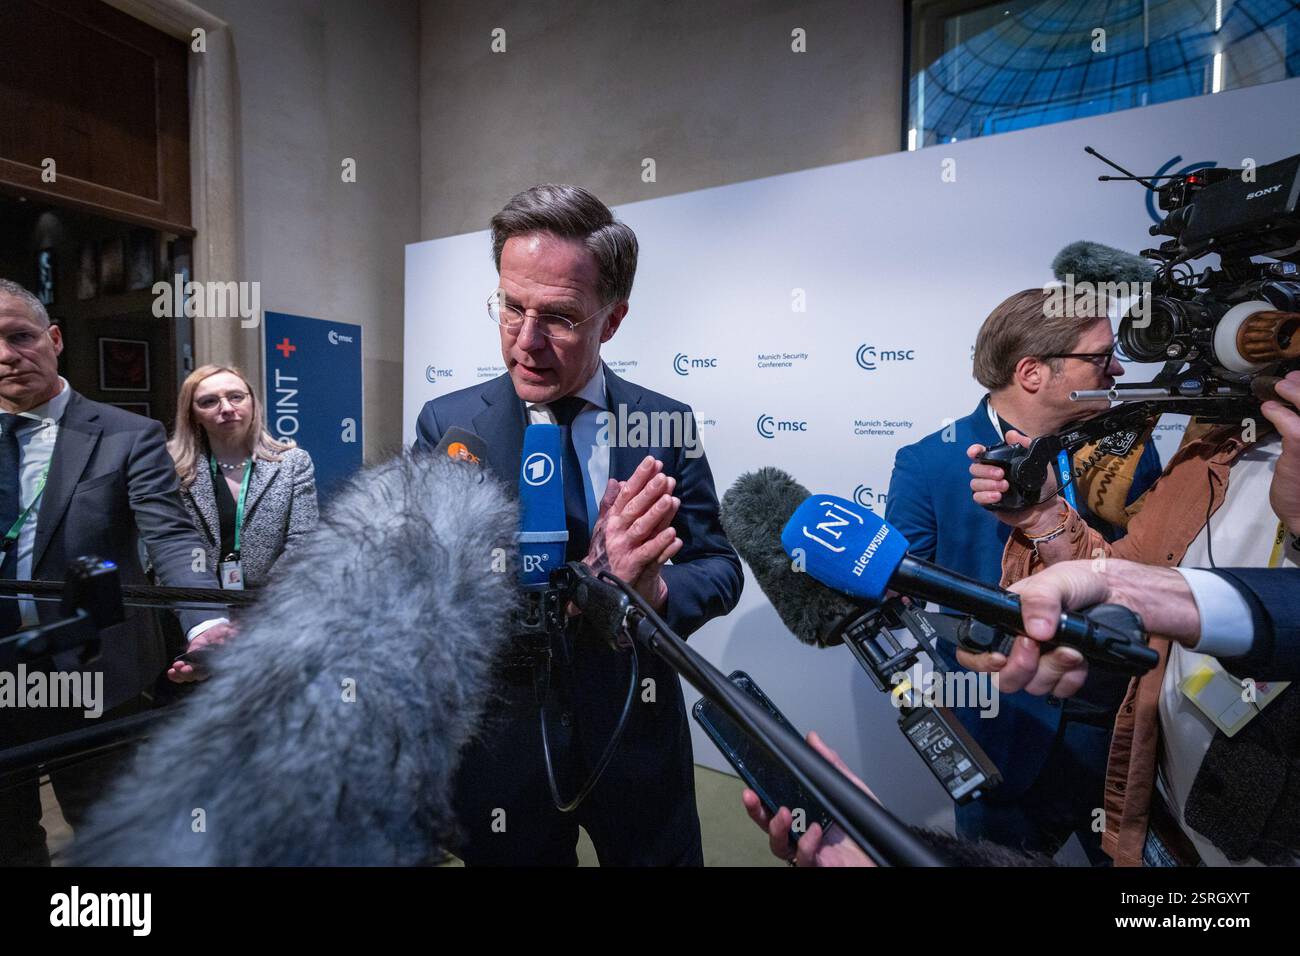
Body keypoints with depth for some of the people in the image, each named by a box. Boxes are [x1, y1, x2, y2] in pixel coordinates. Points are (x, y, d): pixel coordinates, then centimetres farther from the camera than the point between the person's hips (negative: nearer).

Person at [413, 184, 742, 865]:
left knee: (664, 855, 21)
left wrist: (657, 592, -26)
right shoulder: (447, 424, -9)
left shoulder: (668, 423, -7)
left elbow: (719, 567, -3)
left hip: (639, 740, 1)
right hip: (505, 751, 0)